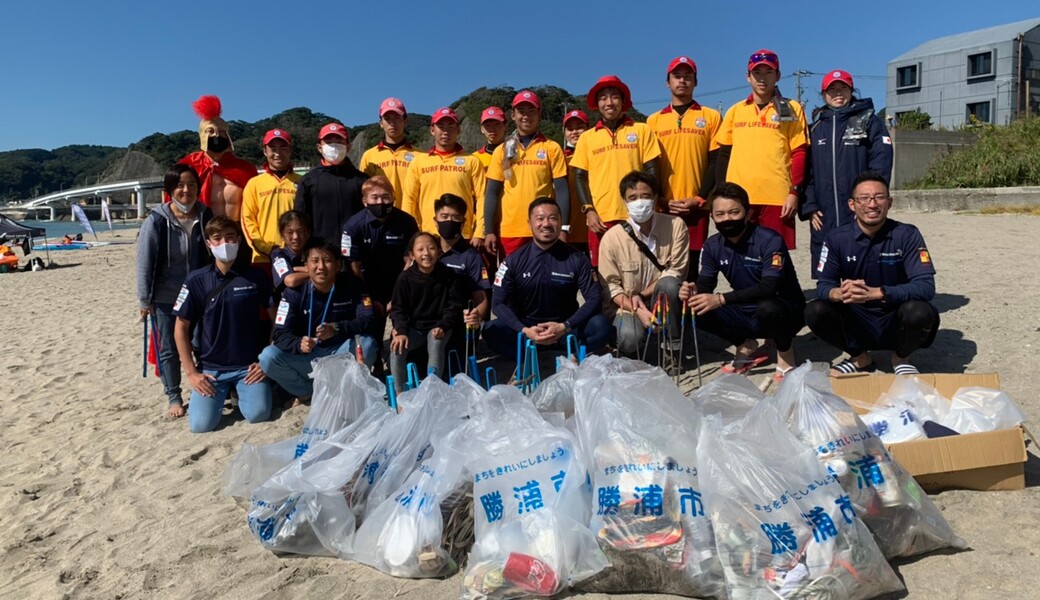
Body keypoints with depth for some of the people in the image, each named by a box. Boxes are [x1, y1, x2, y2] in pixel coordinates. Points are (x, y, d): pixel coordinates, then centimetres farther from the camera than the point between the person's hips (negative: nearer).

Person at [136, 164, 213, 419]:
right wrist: (145, 300, -7)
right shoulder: (156, 221, -14)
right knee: (169, 349, 9)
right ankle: (173, 397, 21)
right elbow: (145, 262, -9)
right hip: (166, 298, -2)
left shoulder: (205, 216, -5)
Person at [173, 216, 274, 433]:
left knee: (258, 414, -20)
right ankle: (222, 393, 19)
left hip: (249, 365, 0)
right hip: (211, 367, 0)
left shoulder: (256, 276, -4)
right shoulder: (196, 281, -4)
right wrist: (191, 372, -3)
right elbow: (181, 328, 2)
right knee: (201, 424, -14)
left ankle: (240, 391, 15)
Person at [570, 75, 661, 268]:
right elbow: (580, 177, 9)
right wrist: (588, 210, -4)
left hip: (635, 216, -1)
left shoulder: (642, 130, 8)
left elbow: (652, 171, 4)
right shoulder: (587, 137, 11)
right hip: (600, 217, 1)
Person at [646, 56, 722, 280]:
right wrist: (660, 200, -4)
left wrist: (700, 199, -8)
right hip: (662, 207, 1)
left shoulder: (711, 117, 8)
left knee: (693, 266, -2)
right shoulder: (653, 120, 12)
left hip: (696, 206, -1)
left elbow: (716, 162, 3)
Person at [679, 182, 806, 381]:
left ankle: (785, 352, -5)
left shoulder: (770, 240, -21)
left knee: (768, 308, -39)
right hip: (747, 314, 5)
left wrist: (721, 299, -42)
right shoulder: (712, 246, -3)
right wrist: (695, 292, -31)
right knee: (698, 311, -17)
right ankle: (748, 347, 8)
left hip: (785, 311, -5)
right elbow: (706, 283, -5)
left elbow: (769, 288, -32)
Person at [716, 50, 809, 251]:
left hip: (777, 197, -2)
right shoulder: (735, 111, 14)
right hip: (738, 197, 3)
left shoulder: (791, 109, 6)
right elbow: (724, 155, 14)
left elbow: (799, 154, 1)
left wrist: (795, 192, -9)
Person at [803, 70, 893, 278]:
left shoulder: (869, 121, 6)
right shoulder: (815, 127, 16)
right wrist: (809, 206, 0)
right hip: (823, 217, 3)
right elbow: (807, 170, 11)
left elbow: (881, 163, -4)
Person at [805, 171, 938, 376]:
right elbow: (823, 285, -8)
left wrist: (874, 293, -36)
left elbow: (926, 286, -20)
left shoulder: (907, 235, -12)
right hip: (857, 323, 2)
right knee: (815, 312, -24)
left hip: (896, 322, -1)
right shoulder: (836, 239, -7)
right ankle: (860, 357, 6)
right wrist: (839, 293, -34)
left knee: (919, 311, -33)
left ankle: (901, 358, 3)